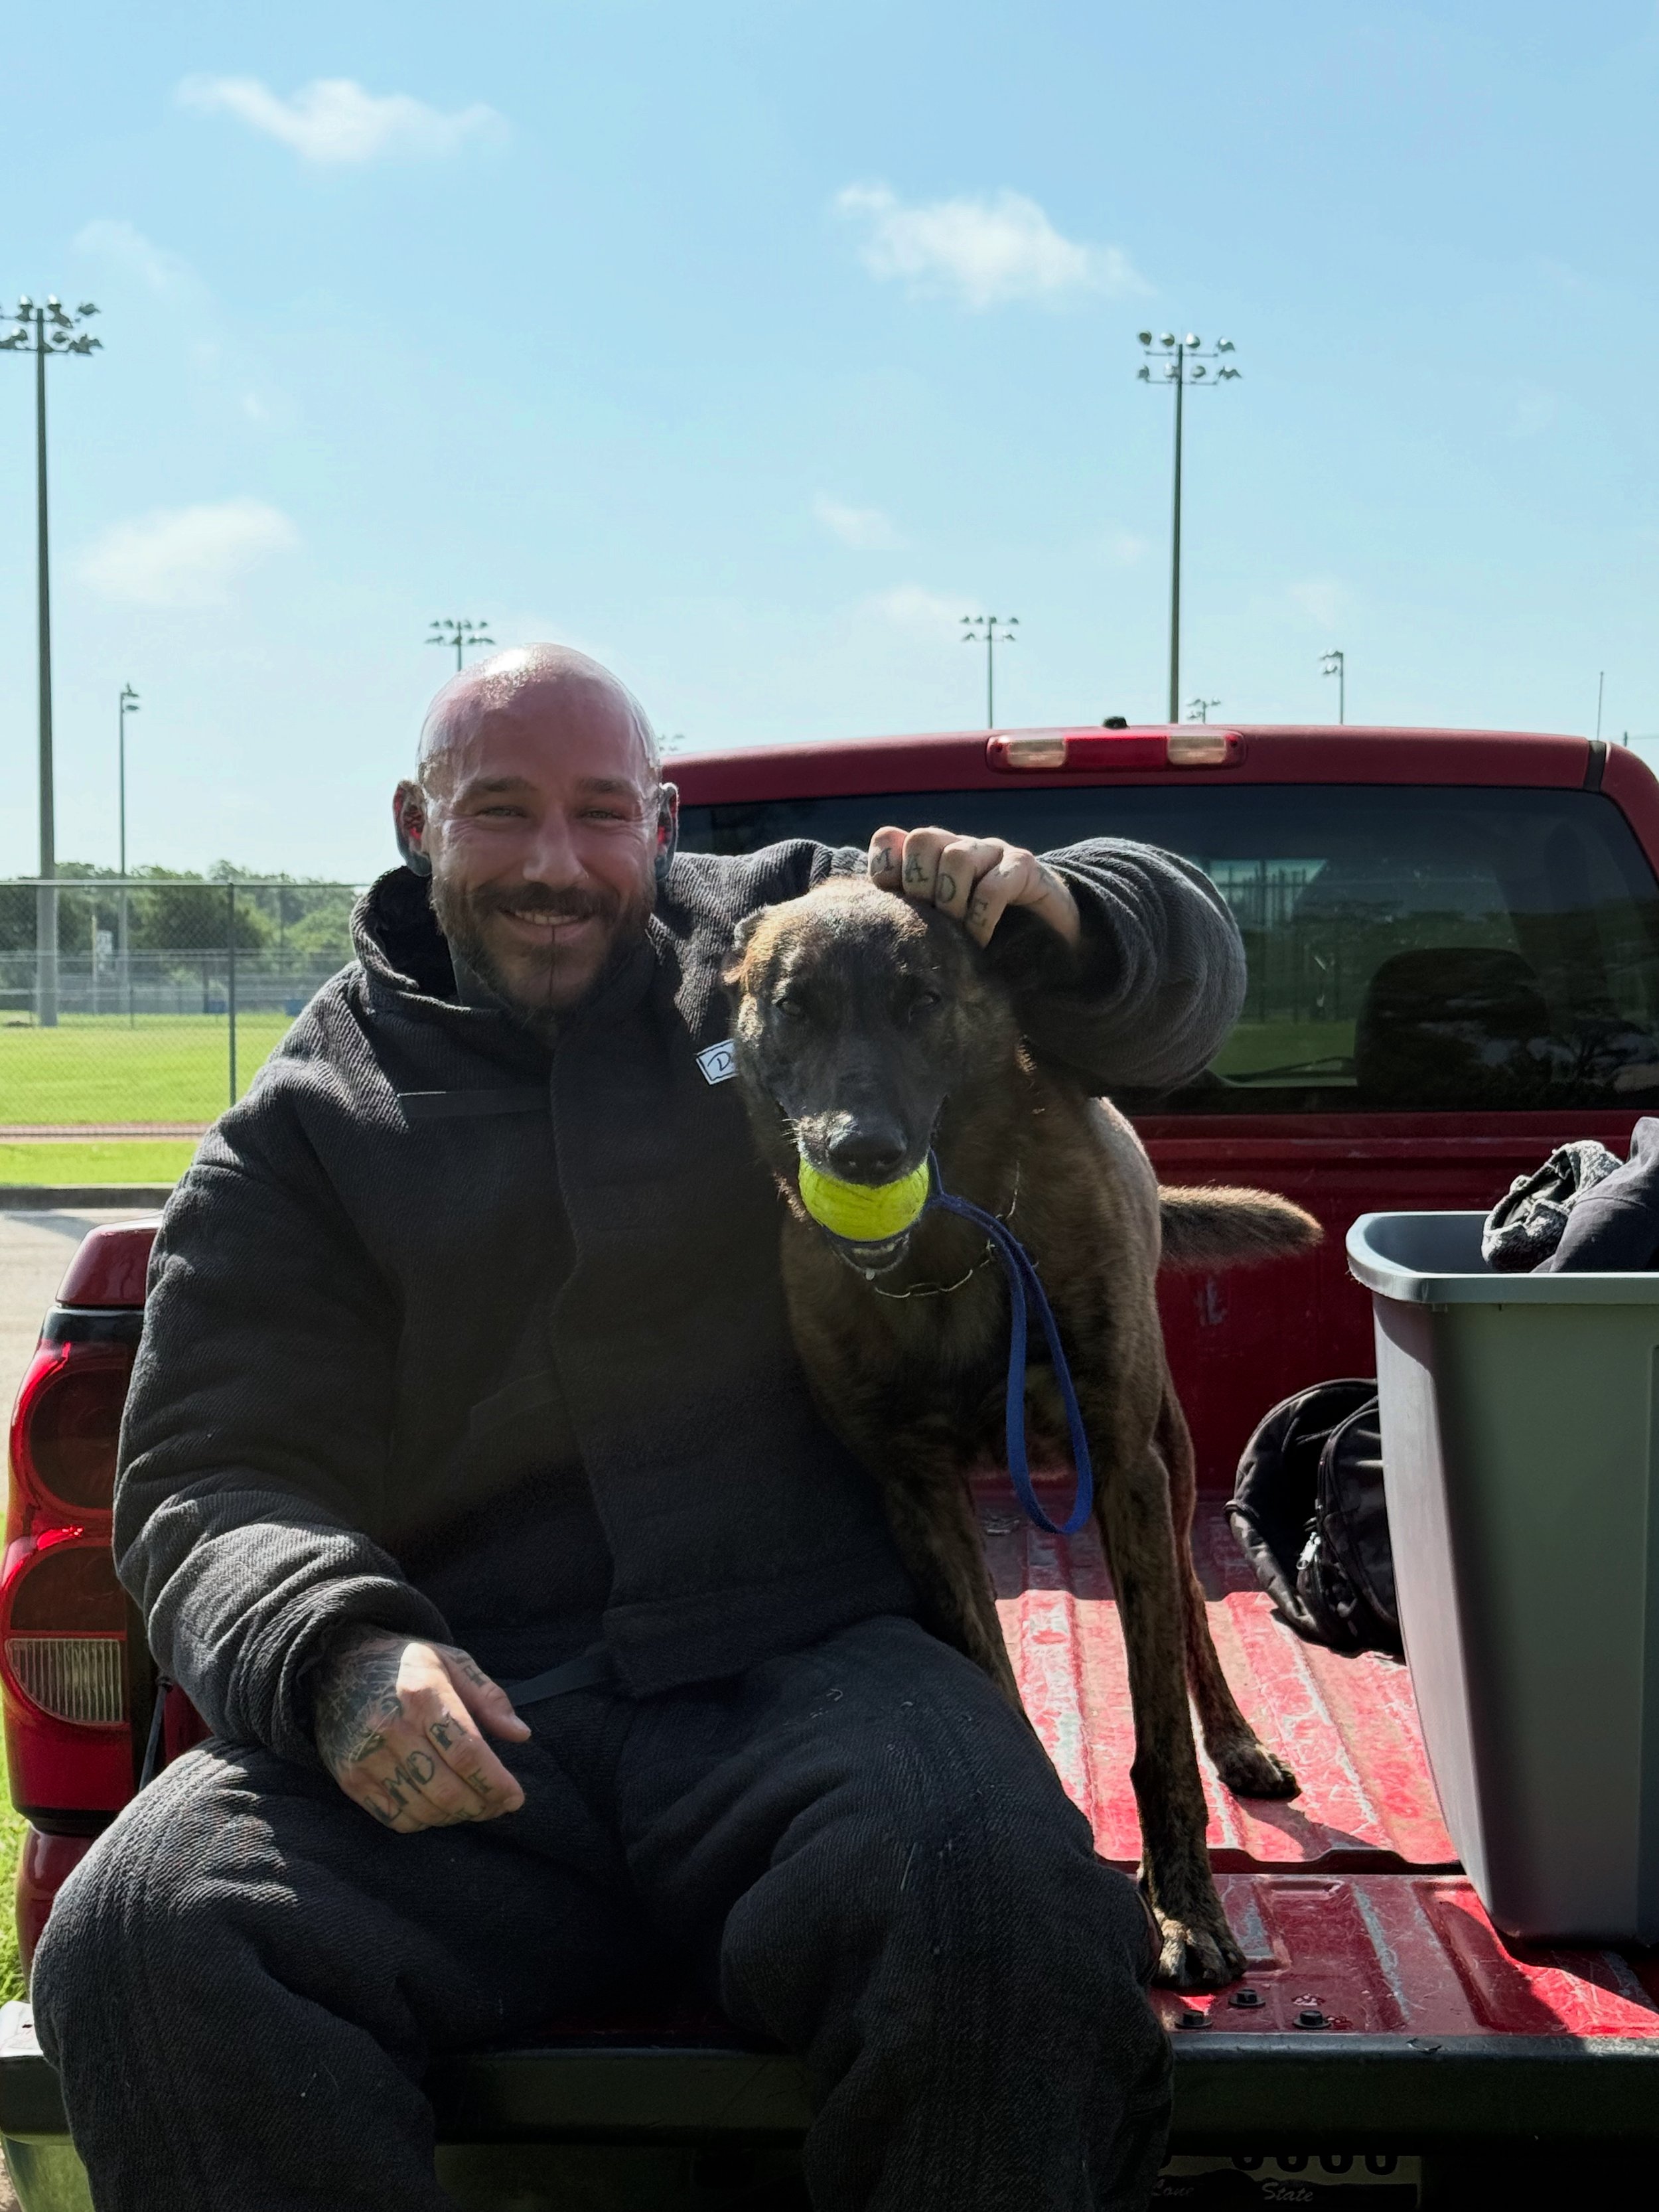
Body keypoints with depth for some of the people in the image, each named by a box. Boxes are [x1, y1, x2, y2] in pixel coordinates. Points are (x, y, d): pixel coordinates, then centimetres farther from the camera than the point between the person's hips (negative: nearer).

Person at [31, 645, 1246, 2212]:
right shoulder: (306, 1131, 14)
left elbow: (1178, 983, 21)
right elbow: (207, 1481, 4)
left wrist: (1052, 914, -4)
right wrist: (334, 1651, -19)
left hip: (804, 1665, 0)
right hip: (460, 1724, 1)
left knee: (1000, 1898, -34)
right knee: (137, 1940, -29)